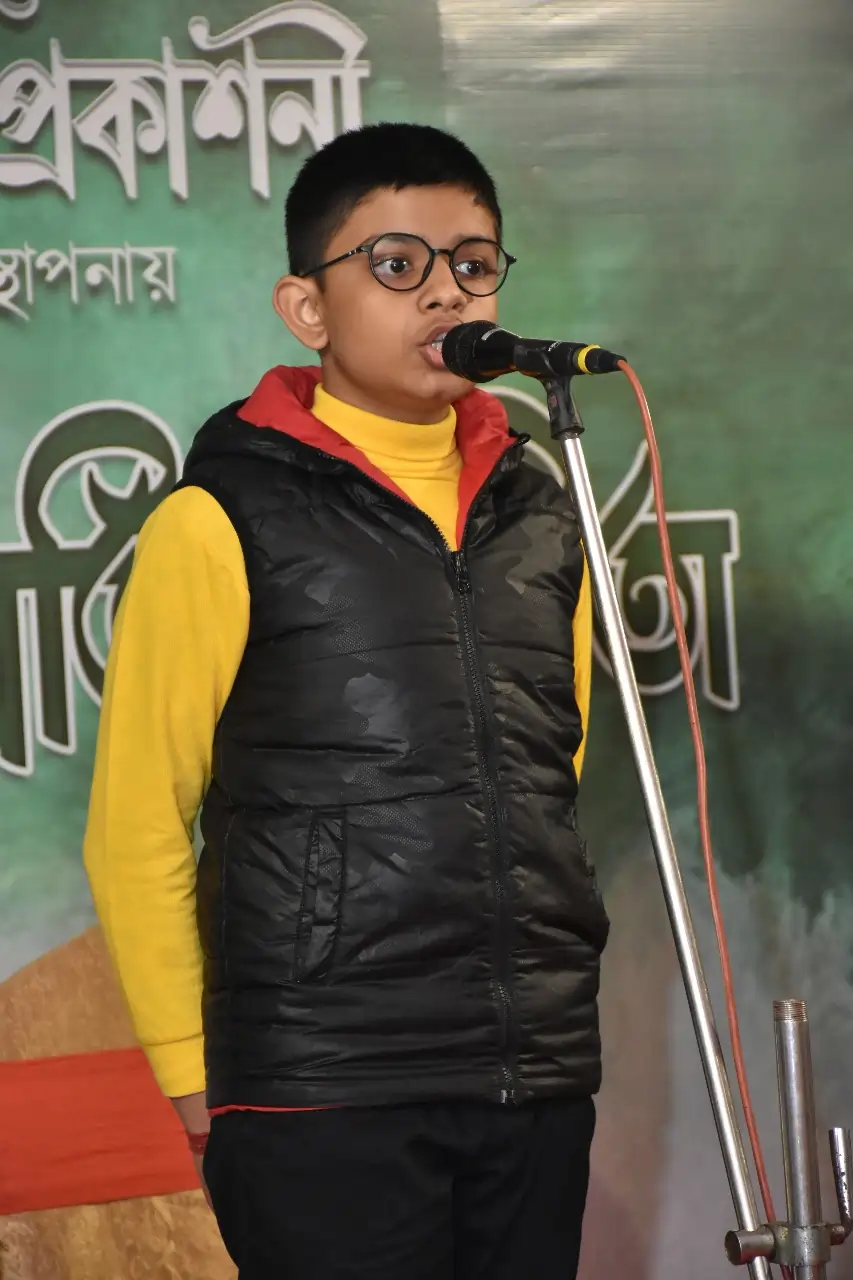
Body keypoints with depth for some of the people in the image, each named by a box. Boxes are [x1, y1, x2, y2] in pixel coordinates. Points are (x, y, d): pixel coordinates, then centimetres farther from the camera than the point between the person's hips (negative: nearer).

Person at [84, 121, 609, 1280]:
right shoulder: (224, 521, -3)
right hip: (322, 1099, -5)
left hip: (541, 1085, 5)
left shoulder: (538, 517, 13)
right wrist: (195, 1079, -1)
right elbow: (136, 834, -2)